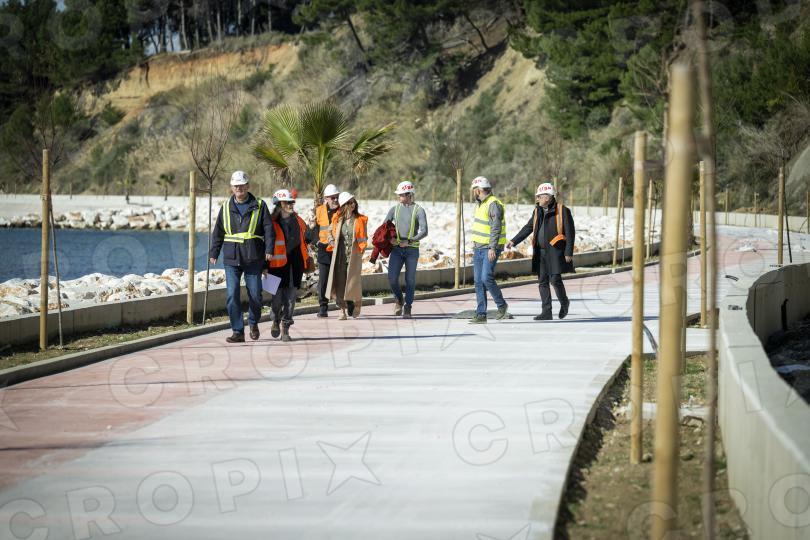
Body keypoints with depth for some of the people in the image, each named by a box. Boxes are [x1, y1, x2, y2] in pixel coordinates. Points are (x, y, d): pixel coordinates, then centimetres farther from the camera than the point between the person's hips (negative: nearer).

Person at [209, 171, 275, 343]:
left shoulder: (259, 206, 3)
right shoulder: (226, 207, 10)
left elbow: (269, 229, -1)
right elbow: (218, 232, 14)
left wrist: (269, 250, -13)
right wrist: (213, 252, 8)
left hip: (253, 258, -2)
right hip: (231, 258, 2)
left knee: (255, 294, 4)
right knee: (232, 296, -7)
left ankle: (253, 323, 31)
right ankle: (238, 332, -2)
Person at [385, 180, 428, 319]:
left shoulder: (419, 210, -4)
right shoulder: (395, 209, 8)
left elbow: (424, 231, -12)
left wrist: (409, 241, -22)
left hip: (412, 249, -3)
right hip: (396, 249, 3)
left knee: (410, 280, 0)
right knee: (392, 278, -7)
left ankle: (407, 308, 8)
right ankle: (399, 300, 19)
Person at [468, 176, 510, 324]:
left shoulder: (494, 204, -14)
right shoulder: (480, 204, 16)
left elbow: (496, 228, -21)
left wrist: (492, 248, -26)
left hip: (490, 248, -9)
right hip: (479, 248, 9)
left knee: (486, 278, -17)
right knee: (478, 281, 4)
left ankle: (502, 305, 2)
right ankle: (481, 315, 5)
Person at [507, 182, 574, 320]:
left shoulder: (562, 211, -6)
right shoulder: (538, 211, 14)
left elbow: (570, 233, -7)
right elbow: (528, 228, 17)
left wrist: (569, 252, -12)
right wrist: (514, 241, 7)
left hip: (555, 251, -6)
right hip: (540, 252, 6)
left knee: (555, 279, -8)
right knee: (542, 282, 4)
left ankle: (564, 302, 19)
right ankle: (546, 312, 8)